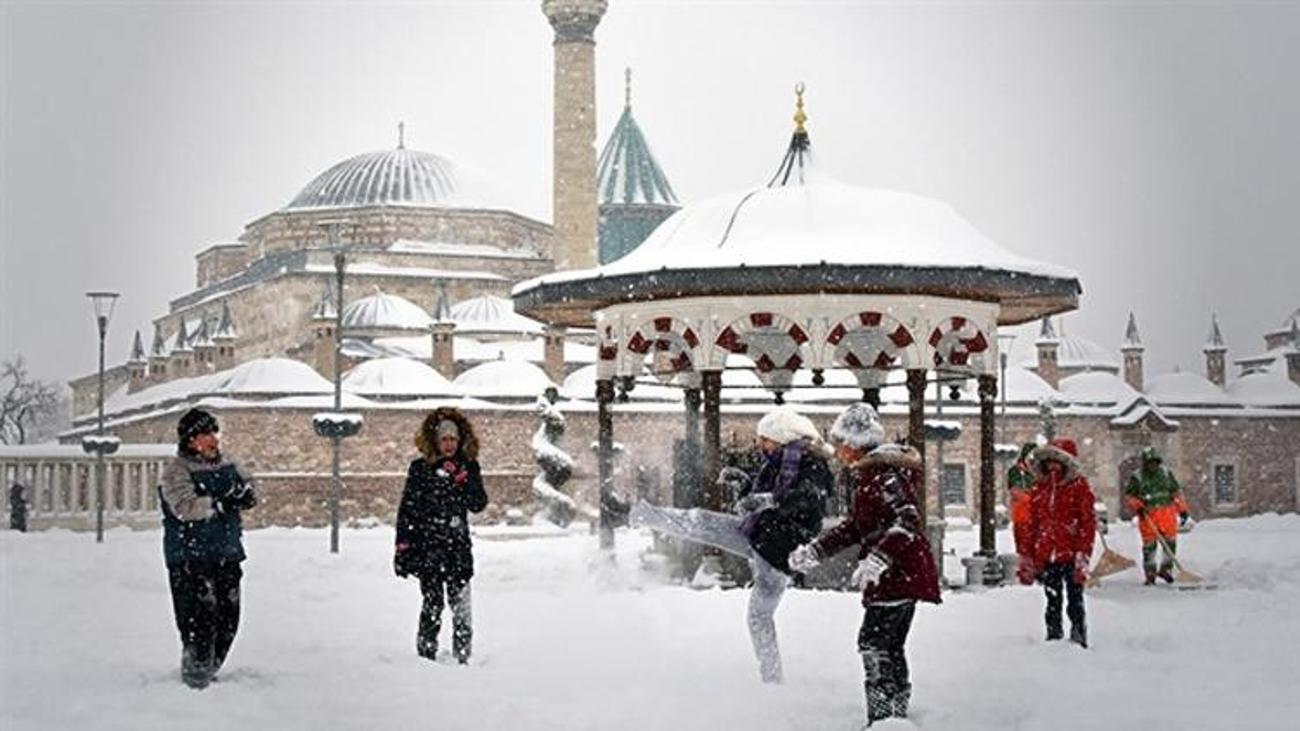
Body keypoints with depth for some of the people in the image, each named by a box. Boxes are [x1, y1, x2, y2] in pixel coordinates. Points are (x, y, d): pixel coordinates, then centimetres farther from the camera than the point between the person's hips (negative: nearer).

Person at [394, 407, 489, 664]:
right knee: (432, 603, -3)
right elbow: (407, 508, 4)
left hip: (458, 546, 2)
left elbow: (479, 504, 2)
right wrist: (402, 544, -1)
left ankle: (463, 656, 1)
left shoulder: (468, 467, 8)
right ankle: (426, 653, 5)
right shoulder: (420, 469, 3)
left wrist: (462, 478, -11)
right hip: (427, 546, -2)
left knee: (460, 603, -4)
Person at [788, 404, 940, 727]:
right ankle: (898, 715, 24)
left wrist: (877, 559, -33)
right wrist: (815, 550, 17)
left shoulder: (883, 473, -17)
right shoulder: (867, 474, 16)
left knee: (874, 642, -11)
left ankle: (881, 717, -12)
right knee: (890, 646, 16)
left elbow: (907, 520, -26)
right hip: (900, 573, 10)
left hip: (899, 571, -10)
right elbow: (853, 527, 22)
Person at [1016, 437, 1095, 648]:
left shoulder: (1079, 487, -3)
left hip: (1071, 555, -4)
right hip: (1046, 557, 4)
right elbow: (1031, 524, 15)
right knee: (1053, 602, 11)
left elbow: (1089, 522, -6)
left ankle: (1079, 639, 6)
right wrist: (1026, 557, 12)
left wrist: (1083, 555, -14)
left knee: (1075, 601, -1)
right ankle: (1054, 638, 18)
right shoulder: (1040, 488, 10)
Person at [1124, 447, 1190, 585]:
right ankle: (1150, 573, 10)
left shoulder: (1166, 474, 9)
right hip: (1147, 515, -2)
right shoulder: (1137, 478, 0)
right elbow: (1128, 497, 3)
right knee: (1149, 544, 0)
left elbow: (1177, 492, 16)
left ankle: (1166, 568, 10)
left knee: (1170, 541, -4)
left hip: (1167, 513, 2)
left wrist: (1182, 510, 11)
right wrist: (1138, 507, -13)